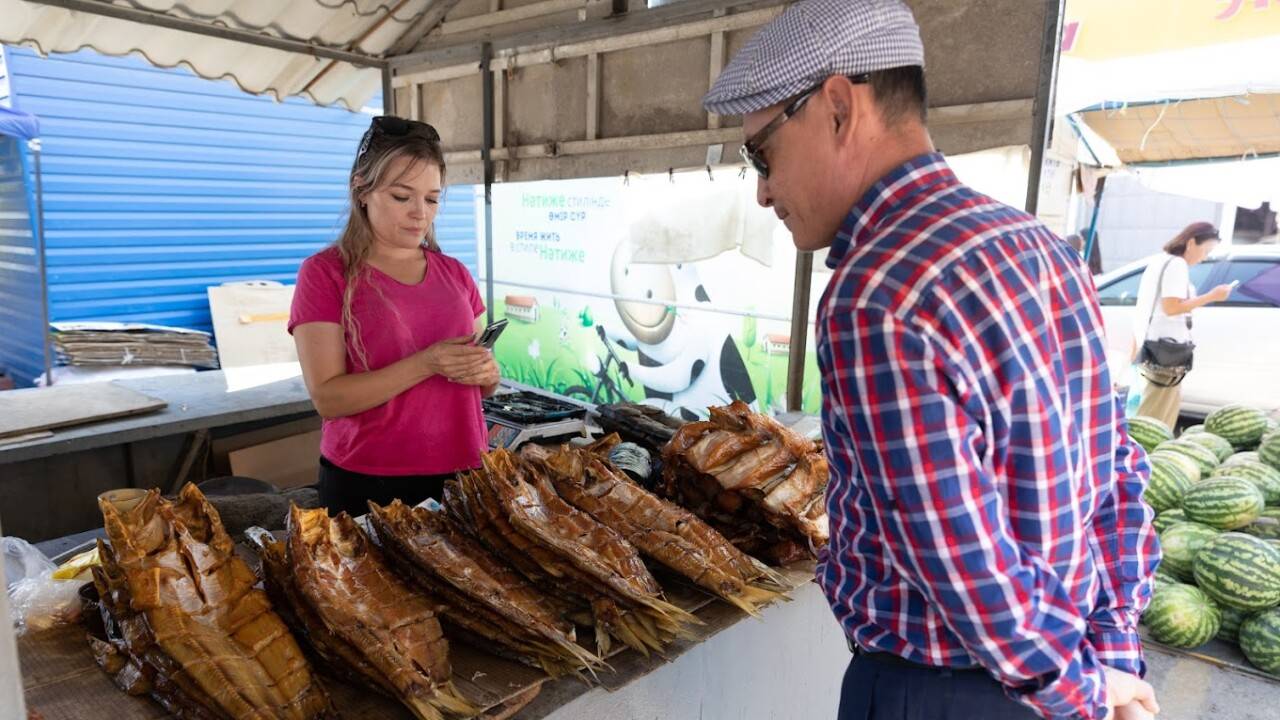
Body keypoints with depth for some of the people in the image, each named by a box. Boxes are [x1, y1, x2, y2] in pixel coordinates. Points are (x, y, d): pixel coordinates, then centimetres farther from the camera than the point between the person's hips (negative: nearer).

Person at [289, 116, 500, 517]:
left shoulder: (455, 274, 6)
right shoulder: (325, 273, -7)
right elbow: (327, 398, -14)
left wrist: (486, 372, -10)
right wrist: (426, 364, -24)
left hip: (462, 476, 4)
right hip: (367, 485, -4)